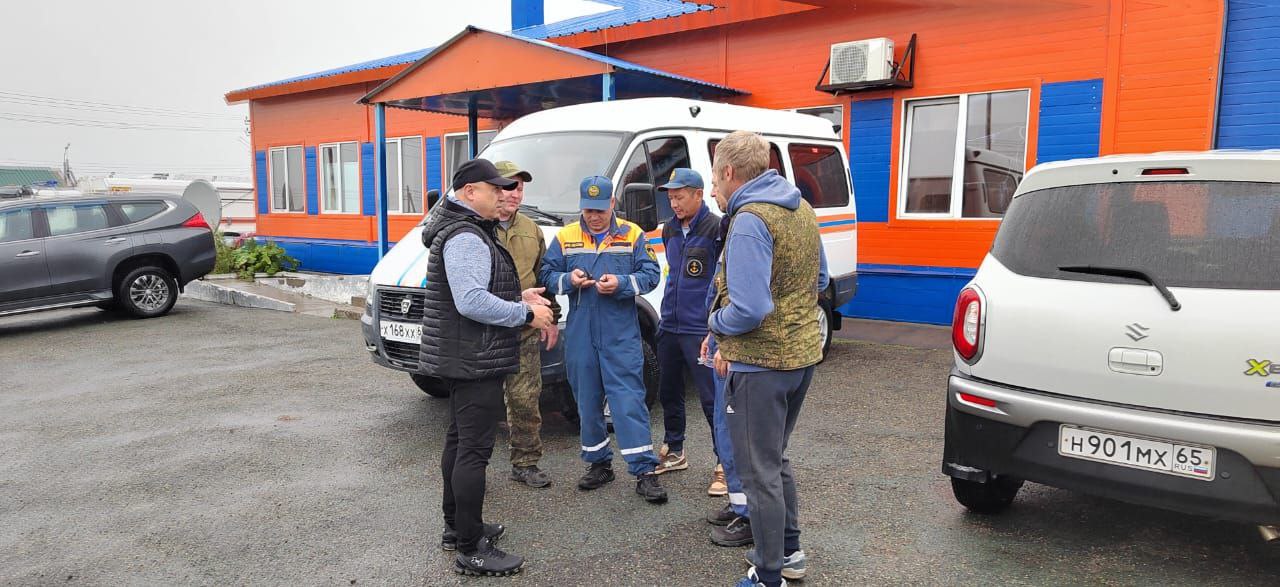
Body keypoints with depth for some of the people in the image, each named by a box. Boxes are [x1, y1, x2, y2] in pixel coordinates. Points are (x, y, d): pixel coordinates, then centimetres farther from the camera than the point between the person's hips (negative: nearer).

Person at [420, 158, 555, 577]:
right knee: (474, 449, -7)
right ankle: (470, 550, 1)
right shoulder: (466, 238, -19)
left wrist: (518, 297, 11)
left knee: (459, 441, 19)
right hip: (474, 363, -12)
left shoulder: (470, 231, 16)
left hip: (462, 359, 12)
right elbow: (472, 302, -28)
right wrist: (526, 314, -20)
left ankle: (456, 527, 33)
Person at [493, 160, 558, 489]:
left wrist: (549, 318, 18)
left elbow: (543, 277, 21)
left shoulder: (531, 230, 15)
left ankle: (526, 463, 23)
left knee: (526, 401, 9)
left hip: (525, 333, 5)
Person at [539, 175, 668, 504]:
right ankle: (598, 464, 26)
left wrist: (621, 284, -17)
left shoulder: (632, 235, 3)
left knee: (629, 399, -6)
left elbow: (650, 274, 0)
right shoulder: (565, 238, 8)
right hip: (580, 336, 3)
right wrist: (568, 279, -13)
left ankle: (644, 471, -1)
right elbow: (547, 275, 8)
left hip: (621, 335, -3)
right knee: (587, 401, 11)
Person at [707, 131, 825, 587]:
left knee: (759, 473, 5)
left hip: (760, 365, -9)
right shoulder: (802, 209, 9)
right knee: (776, 459, 24)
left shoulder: (750, 221, -21)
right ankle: (789, 548, 38)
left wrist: (716, 322, -6)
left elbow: (748, 310, -28)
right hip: (802, 354, 9)